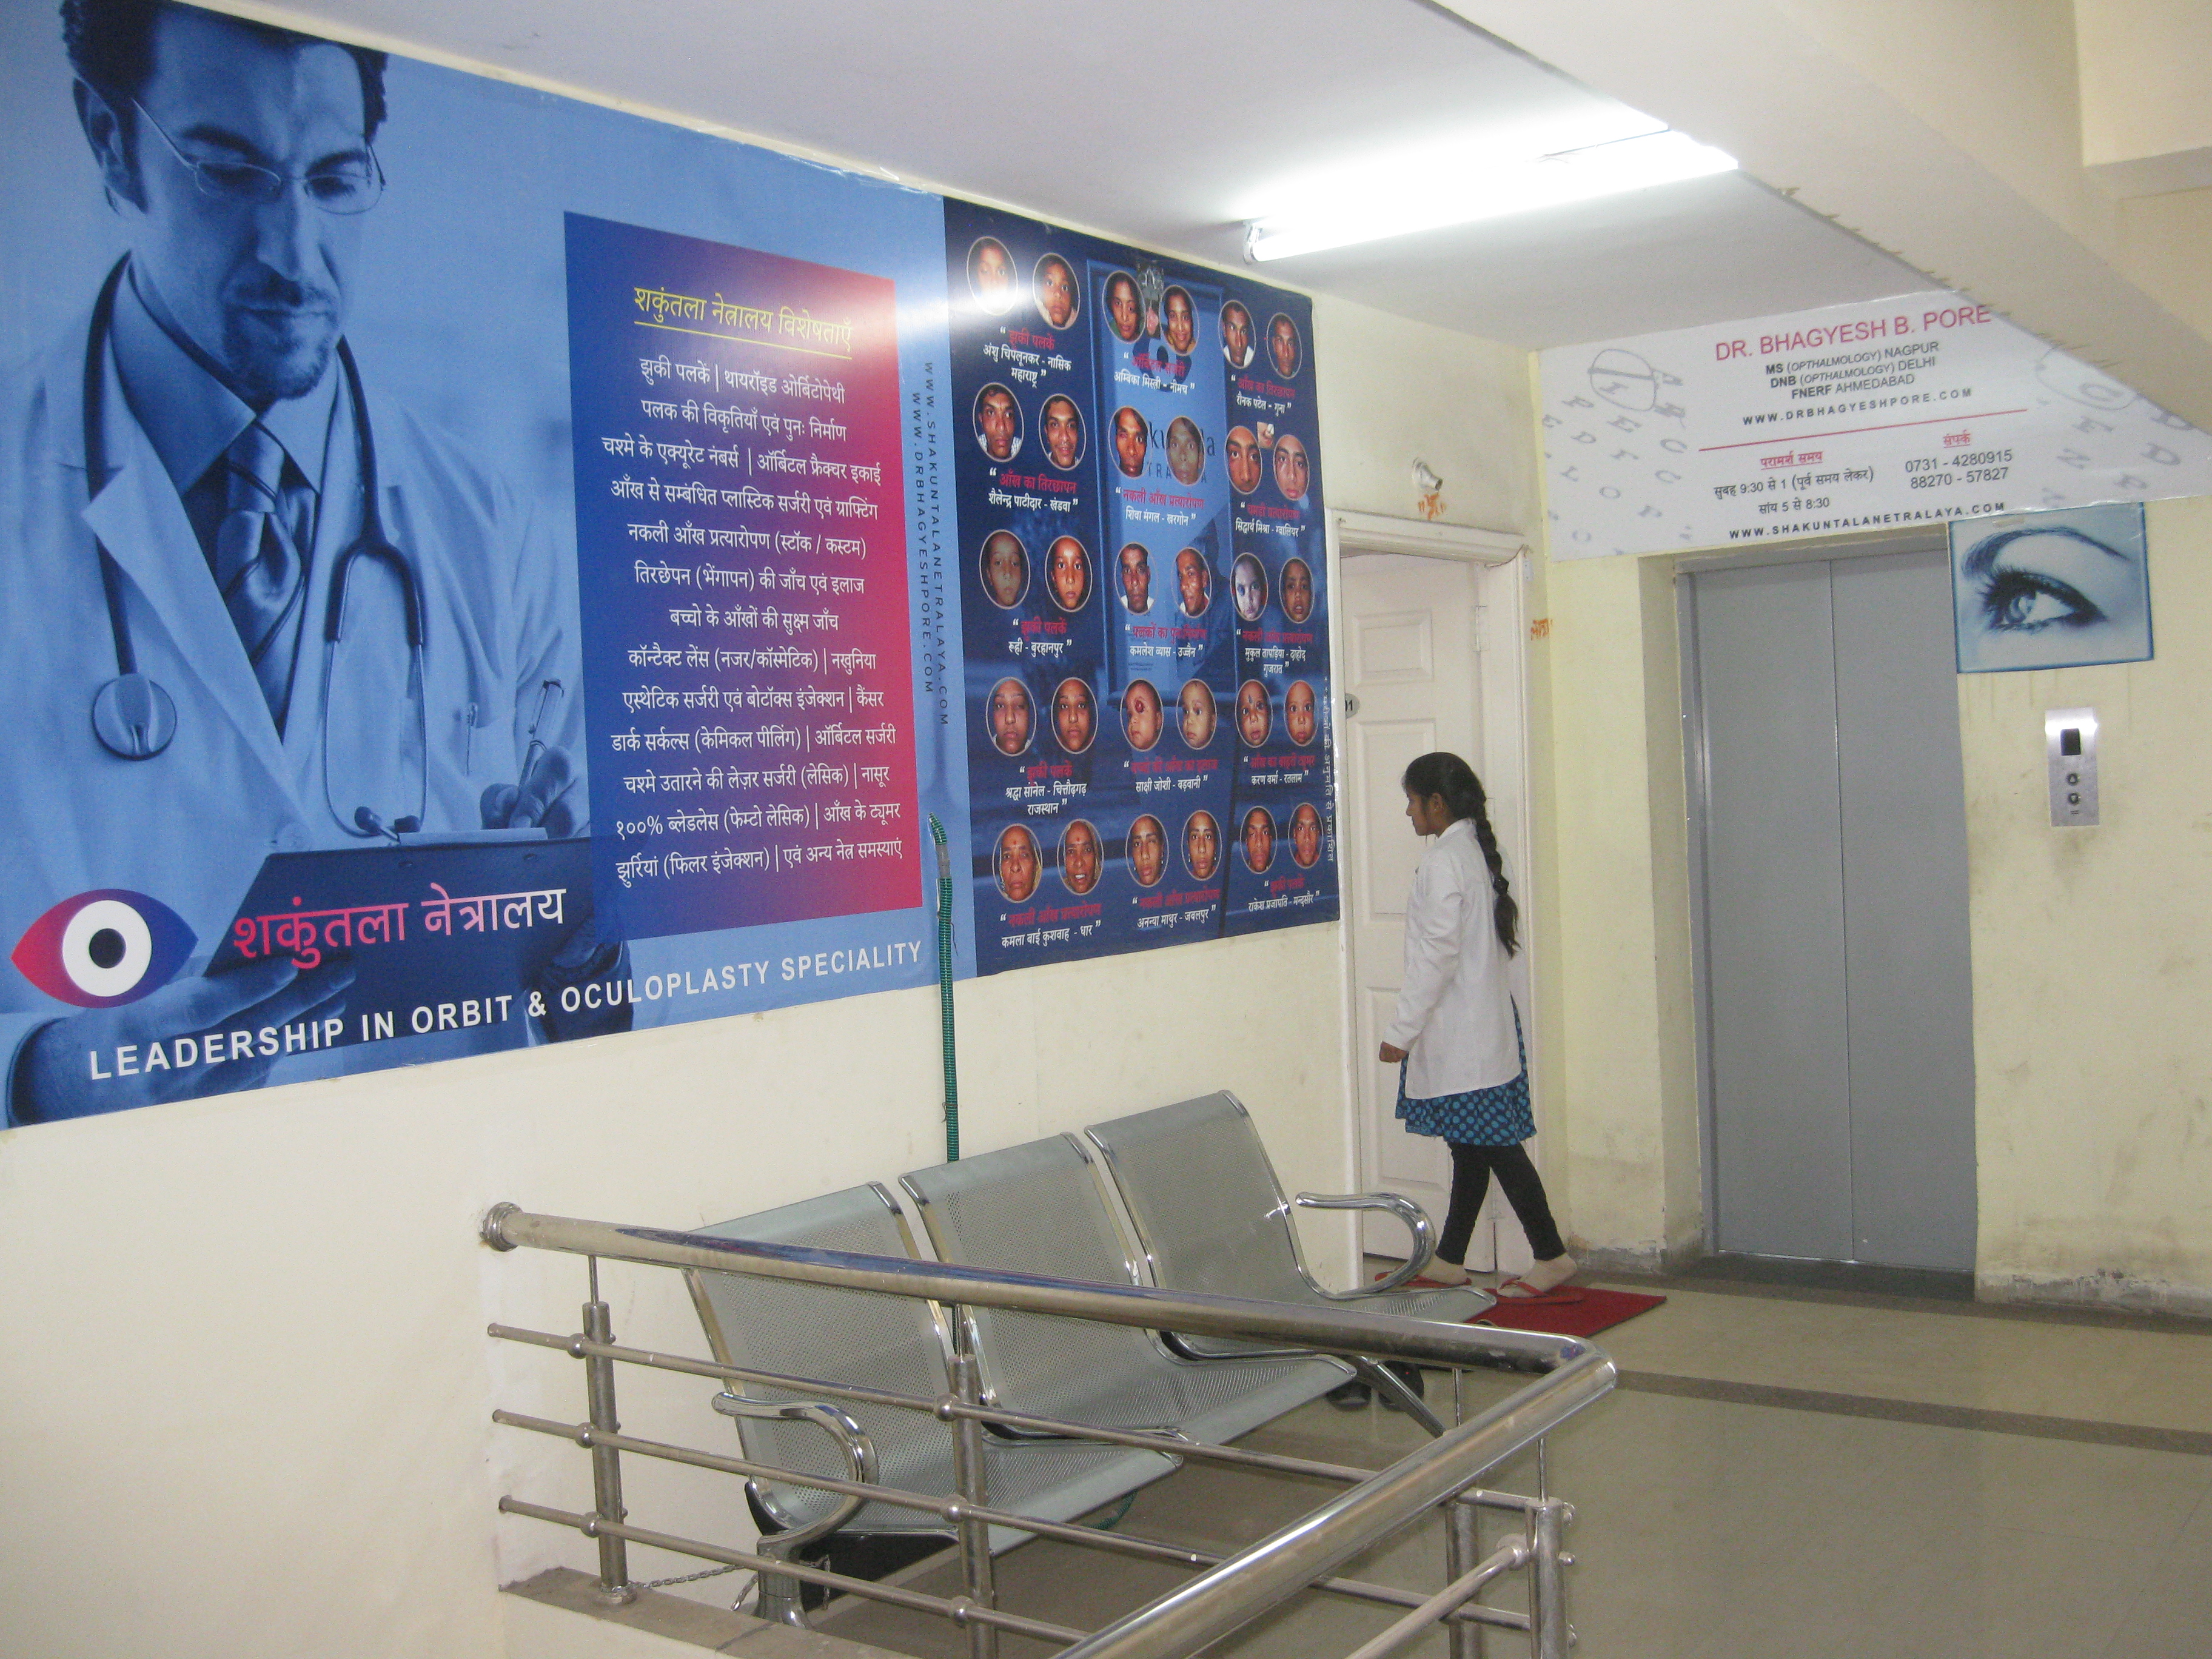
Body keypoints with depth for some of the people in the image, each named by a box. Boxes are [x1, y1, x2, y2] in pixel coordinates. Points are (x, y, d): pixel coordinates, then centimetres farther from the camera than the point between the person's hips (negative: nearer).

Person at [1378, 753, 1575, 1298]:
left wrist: (1400, 1032, -16)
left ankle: (1551, 1256, 1)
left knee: (1492, 1145, -4)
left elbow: (1437, 954, -21)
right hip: (1485, 1024, 10)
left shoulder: (1443, 861, -16)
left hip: (1460, 1035, -10)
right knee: (1471, 1146, 12)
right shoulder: (1477, 851, 13)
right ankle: (1448, 1261, 21)